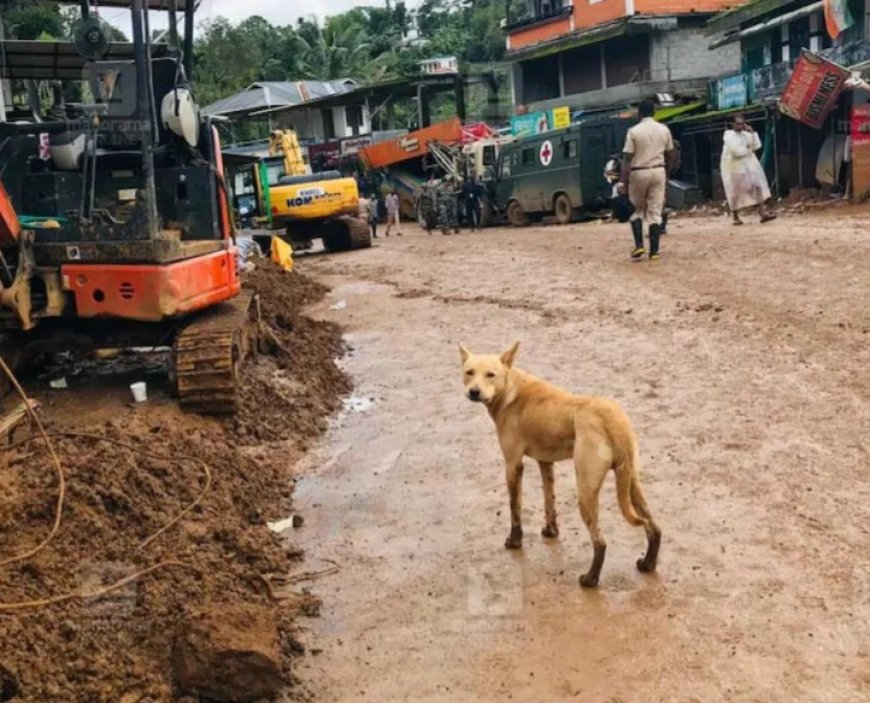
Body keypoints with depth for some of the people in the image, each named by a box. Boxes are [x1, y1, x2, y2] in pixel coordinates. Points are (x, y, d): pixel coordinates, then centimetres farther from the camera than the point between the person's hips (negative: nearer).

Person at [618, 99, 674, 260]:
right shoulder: (664, 130, 4)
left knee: (638, 209, 14)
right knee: (655, 212, 4)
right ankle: (654, 251, 2)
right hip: (658, 172, 2)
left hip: (639, 173, -2)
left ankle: (639, 245, 1)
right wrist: (667, 175, 23)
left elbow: (627, 158, -12)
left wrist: (623, 180, -12)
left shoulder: (634, 131, -8)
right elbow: (669, 155, 11)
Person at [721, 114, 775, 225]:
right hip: (734, 167, -6)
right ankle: (735, 217, 15)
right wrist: (748, 149, -5)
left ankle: (763, 213, -11)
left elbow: (757, 146, 1)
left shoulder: (746, 134, 10)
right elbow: (737, 151, -22)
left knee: (757, 187, -6)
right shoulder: (729, 136, -11)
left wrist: (752, 132, -6)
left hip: (748, 166, 6)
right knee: (736, 192, 2)